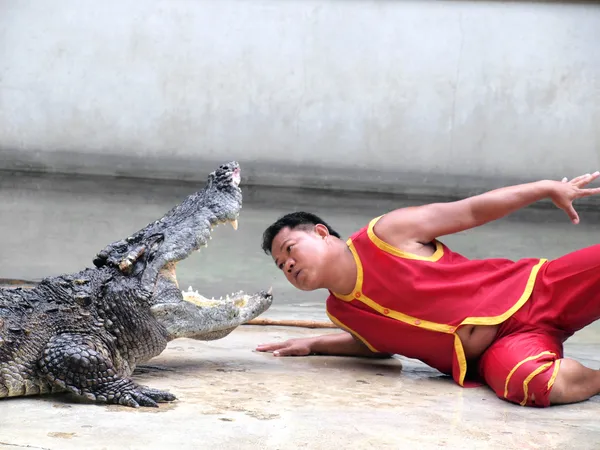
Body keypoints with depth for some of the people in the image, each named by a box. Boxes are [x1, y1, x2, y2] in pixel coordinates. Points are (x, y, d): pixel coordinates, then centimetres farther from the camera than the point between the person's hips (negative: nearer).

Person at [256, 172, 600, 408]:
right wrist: (313, 345, 19)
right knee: (540, 386, -35)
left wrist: (548, 188, 2)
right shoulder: (341, 311, 8)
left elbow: (470, 211, 0)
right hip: (496, 353, 2)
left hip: (535, 291, -2)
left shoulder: (386, 234, -7)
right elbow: (382, 342, 28)